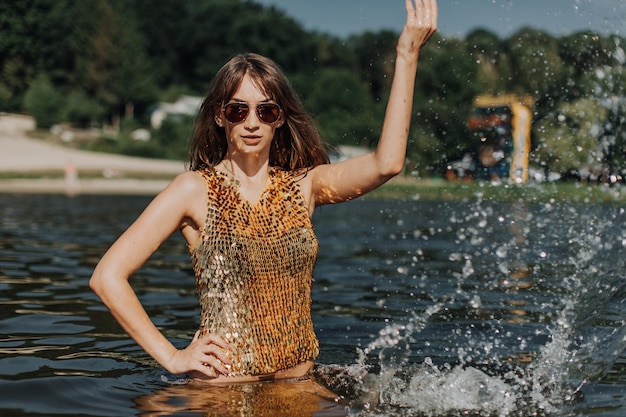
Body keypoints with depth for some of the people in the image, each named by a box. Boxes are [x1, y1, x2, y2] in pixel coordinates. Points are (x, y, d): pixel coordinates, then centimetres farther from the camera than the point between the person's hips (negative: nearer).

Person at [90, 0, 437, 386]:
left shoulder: (303, 186, 4)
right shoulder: (195, 190, -5)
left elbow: (386, 163, -13)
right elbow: (107, 276, -7)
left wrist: (407, 56, -15)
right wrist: (173, 357, -9)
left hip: (299, 382, 3)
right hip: (222, 388, -2)